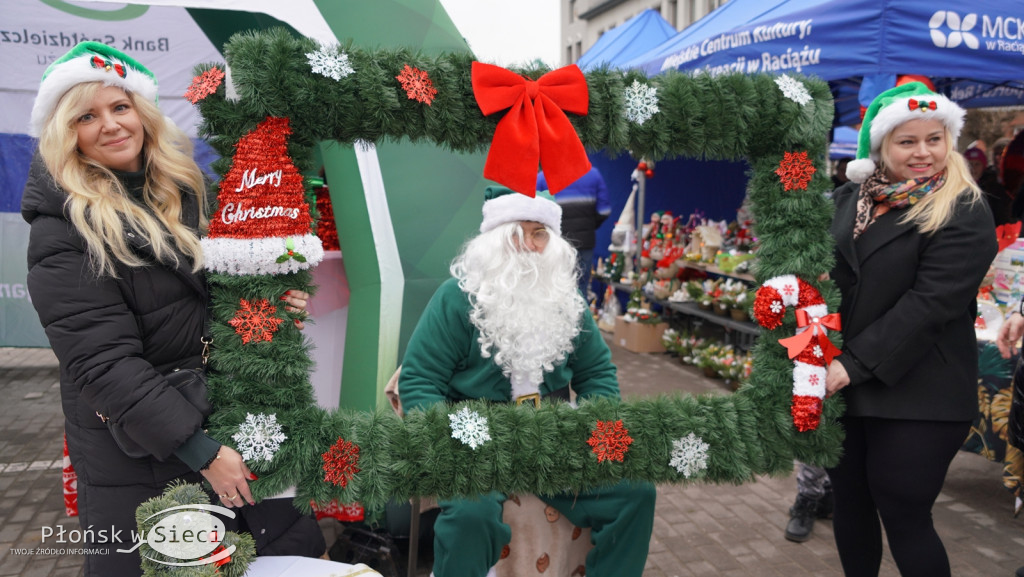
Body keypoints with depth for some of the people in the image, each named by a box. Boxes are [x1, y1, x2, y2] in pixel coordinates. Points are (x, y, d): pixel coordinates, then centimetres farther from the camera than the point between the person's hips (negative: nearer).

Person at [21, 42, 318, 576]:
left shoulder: (182, 190, 3)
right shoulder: (62, 232, -15)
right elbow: (104, 364, -20)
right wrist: (201, 452, -23)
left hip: (219, 419, 6)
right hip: (130, 448, -5)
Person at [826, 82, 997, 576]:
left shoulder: (964, 214, -7)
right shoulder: (848, 200, 10)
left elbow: (929, 303, -17)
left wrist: (854, 364, -21)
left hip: (914, 398, -5)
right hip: (841, 384, 5)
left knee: (904, 519, 1)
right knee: (849, 504, 14)